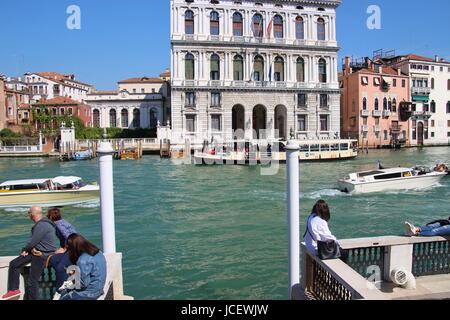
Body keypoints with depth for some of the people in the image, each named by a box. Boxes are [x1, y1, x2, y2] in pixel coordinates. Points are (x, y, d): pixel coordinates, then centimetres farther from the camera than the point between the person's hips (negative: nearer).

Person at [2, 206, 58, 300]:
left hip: (42, 255, -11)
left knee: (32, 281, -4)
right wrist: (30, 249, -3)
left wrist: (24, 249, -1)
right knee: (14, 264, 11)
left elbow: (33, 242, -21)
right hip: (36, 251, 11)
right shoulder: (42, 223, 10)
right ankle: (14, 290, 18)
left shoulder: (41, 225, -23)